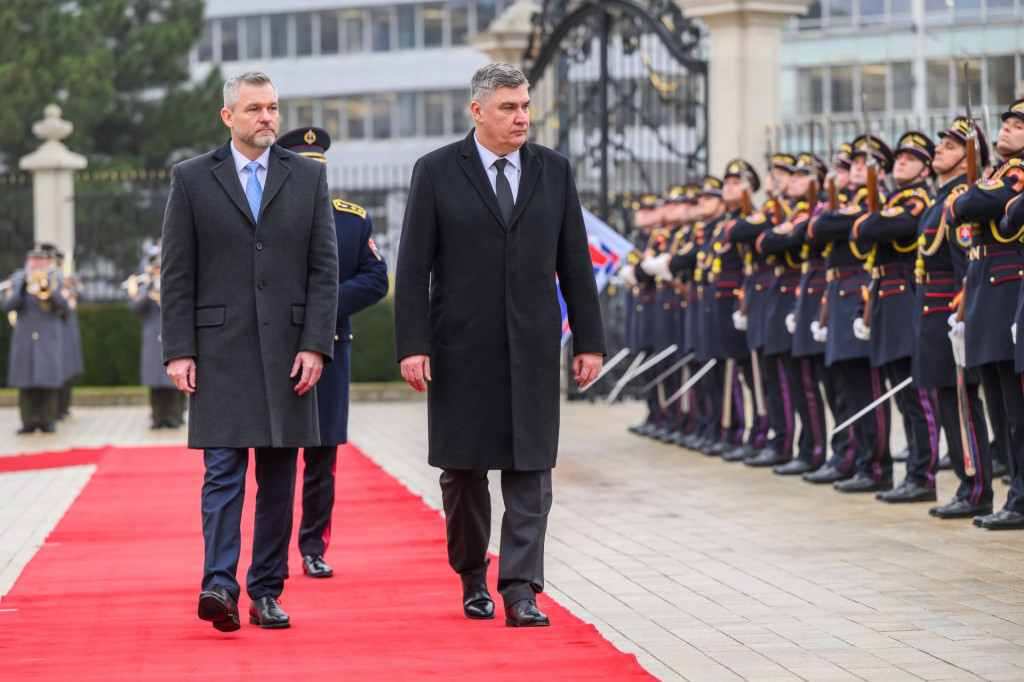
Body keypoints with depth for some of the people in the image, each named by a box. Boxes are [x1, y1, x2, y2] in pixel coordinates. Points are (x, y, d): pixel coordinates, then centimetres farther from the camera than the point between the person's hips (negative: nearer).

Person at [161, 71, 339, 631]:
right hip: (218, 349, -2)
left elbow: (324, 268, 4)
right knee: (224, 470, -10)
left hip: (287, 349, 2)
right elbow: (176, 274, 3)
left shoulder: (309, 176, 8)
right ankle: (219, 586, -16)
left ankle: (267, 593, 11)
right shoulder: (191, 179, 5)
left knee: (279, 479, 5)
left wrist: (315, 346, -5)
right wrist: (178, 351, -5)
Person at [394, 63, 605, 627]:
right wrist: (412, 345, -11)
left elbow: (575, 262, 10)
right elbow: (413, 266, -3)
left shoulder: (554, 172, 8)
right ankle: (472, 577, 24)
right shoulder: (436, 172, 0)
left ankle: (520, 592, -5)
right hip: (461, 347, -1)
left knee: (530, 471, -5)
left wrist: (588, 340, 5)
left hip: (532, 346, 2)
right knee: (463, 470, 7)